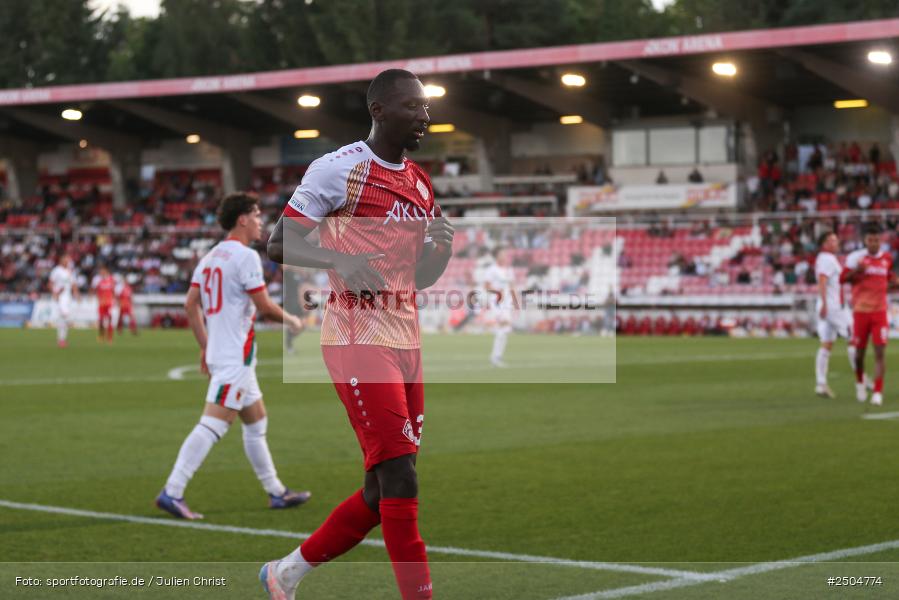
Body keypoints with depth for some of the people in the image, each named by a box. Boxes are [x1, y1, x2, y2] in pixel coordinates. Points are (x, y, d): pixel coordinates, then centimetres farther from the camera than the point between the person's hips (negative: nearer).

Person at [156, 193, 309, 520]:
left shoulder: (212, 256, 13)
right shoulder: (246, 256, -13)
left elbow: (191, 303, 13)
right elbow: (264, 305, -13)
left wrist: (205, 346, 17)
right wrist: (289, 320, 6)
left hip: (218, 352, 10)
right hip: (235, 357, -10)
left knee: (257, 422, 17)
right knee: (213, 425, -14)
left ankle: (276, 492, 25)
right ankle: (172, 492, -19)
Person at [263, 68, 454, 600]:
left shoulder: (421, 185, 16)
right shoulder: (338, 169, -7)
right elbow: (279, 246, -7)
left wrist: (442, 247, 0)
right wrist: (340, 259, -23)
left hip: (406, 341, 8)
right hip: (356, 339, -8)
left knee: (382, 493, 10)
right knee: (400, 481, -13)